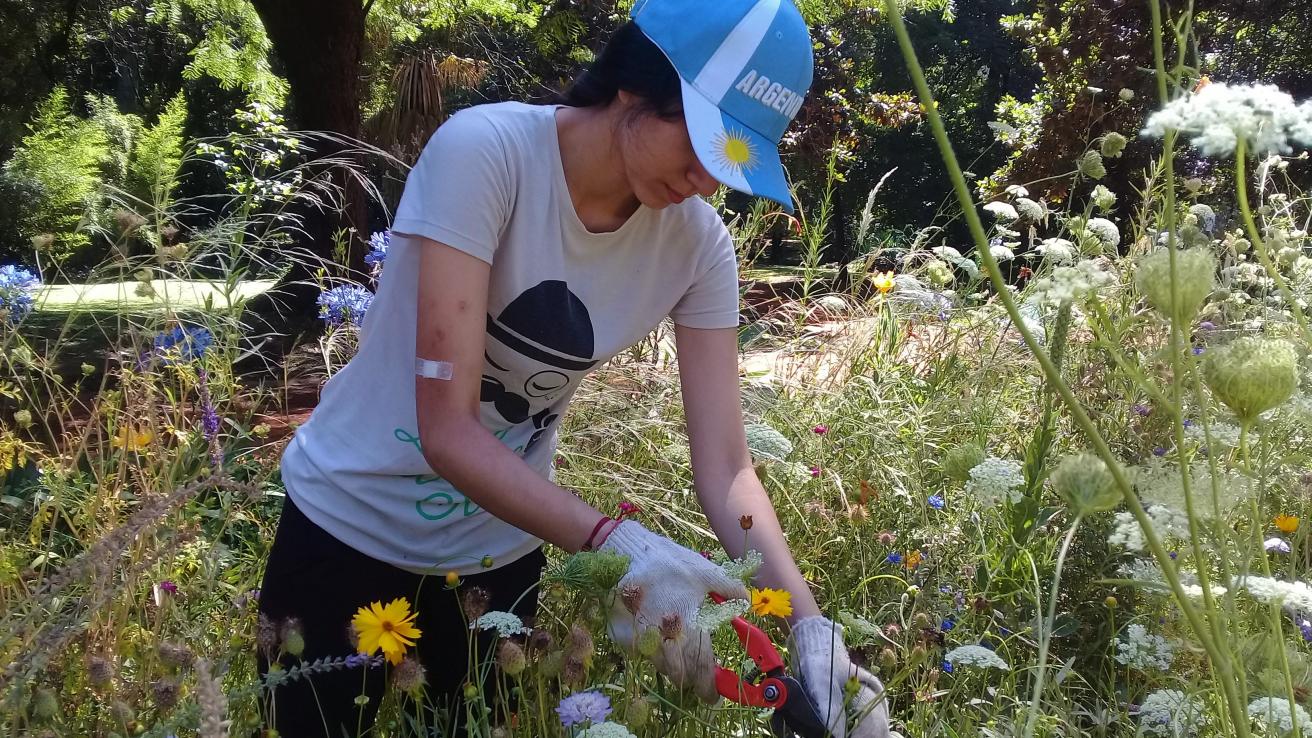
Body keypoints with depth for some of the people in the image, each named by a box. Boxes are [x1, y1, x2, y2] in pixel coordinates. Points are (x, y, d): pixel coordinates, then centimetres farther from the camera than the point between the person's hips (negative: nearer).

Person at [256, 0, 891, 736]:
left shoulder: (698, 244, -14)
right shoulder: (485, 152, -27)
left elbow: (726, 467, -12)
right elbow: (447, 429, -30)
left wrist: (809, 624, -27)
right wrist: (618, 545, -41)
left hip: (500, 553, 4)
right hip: (348, 528, -3)